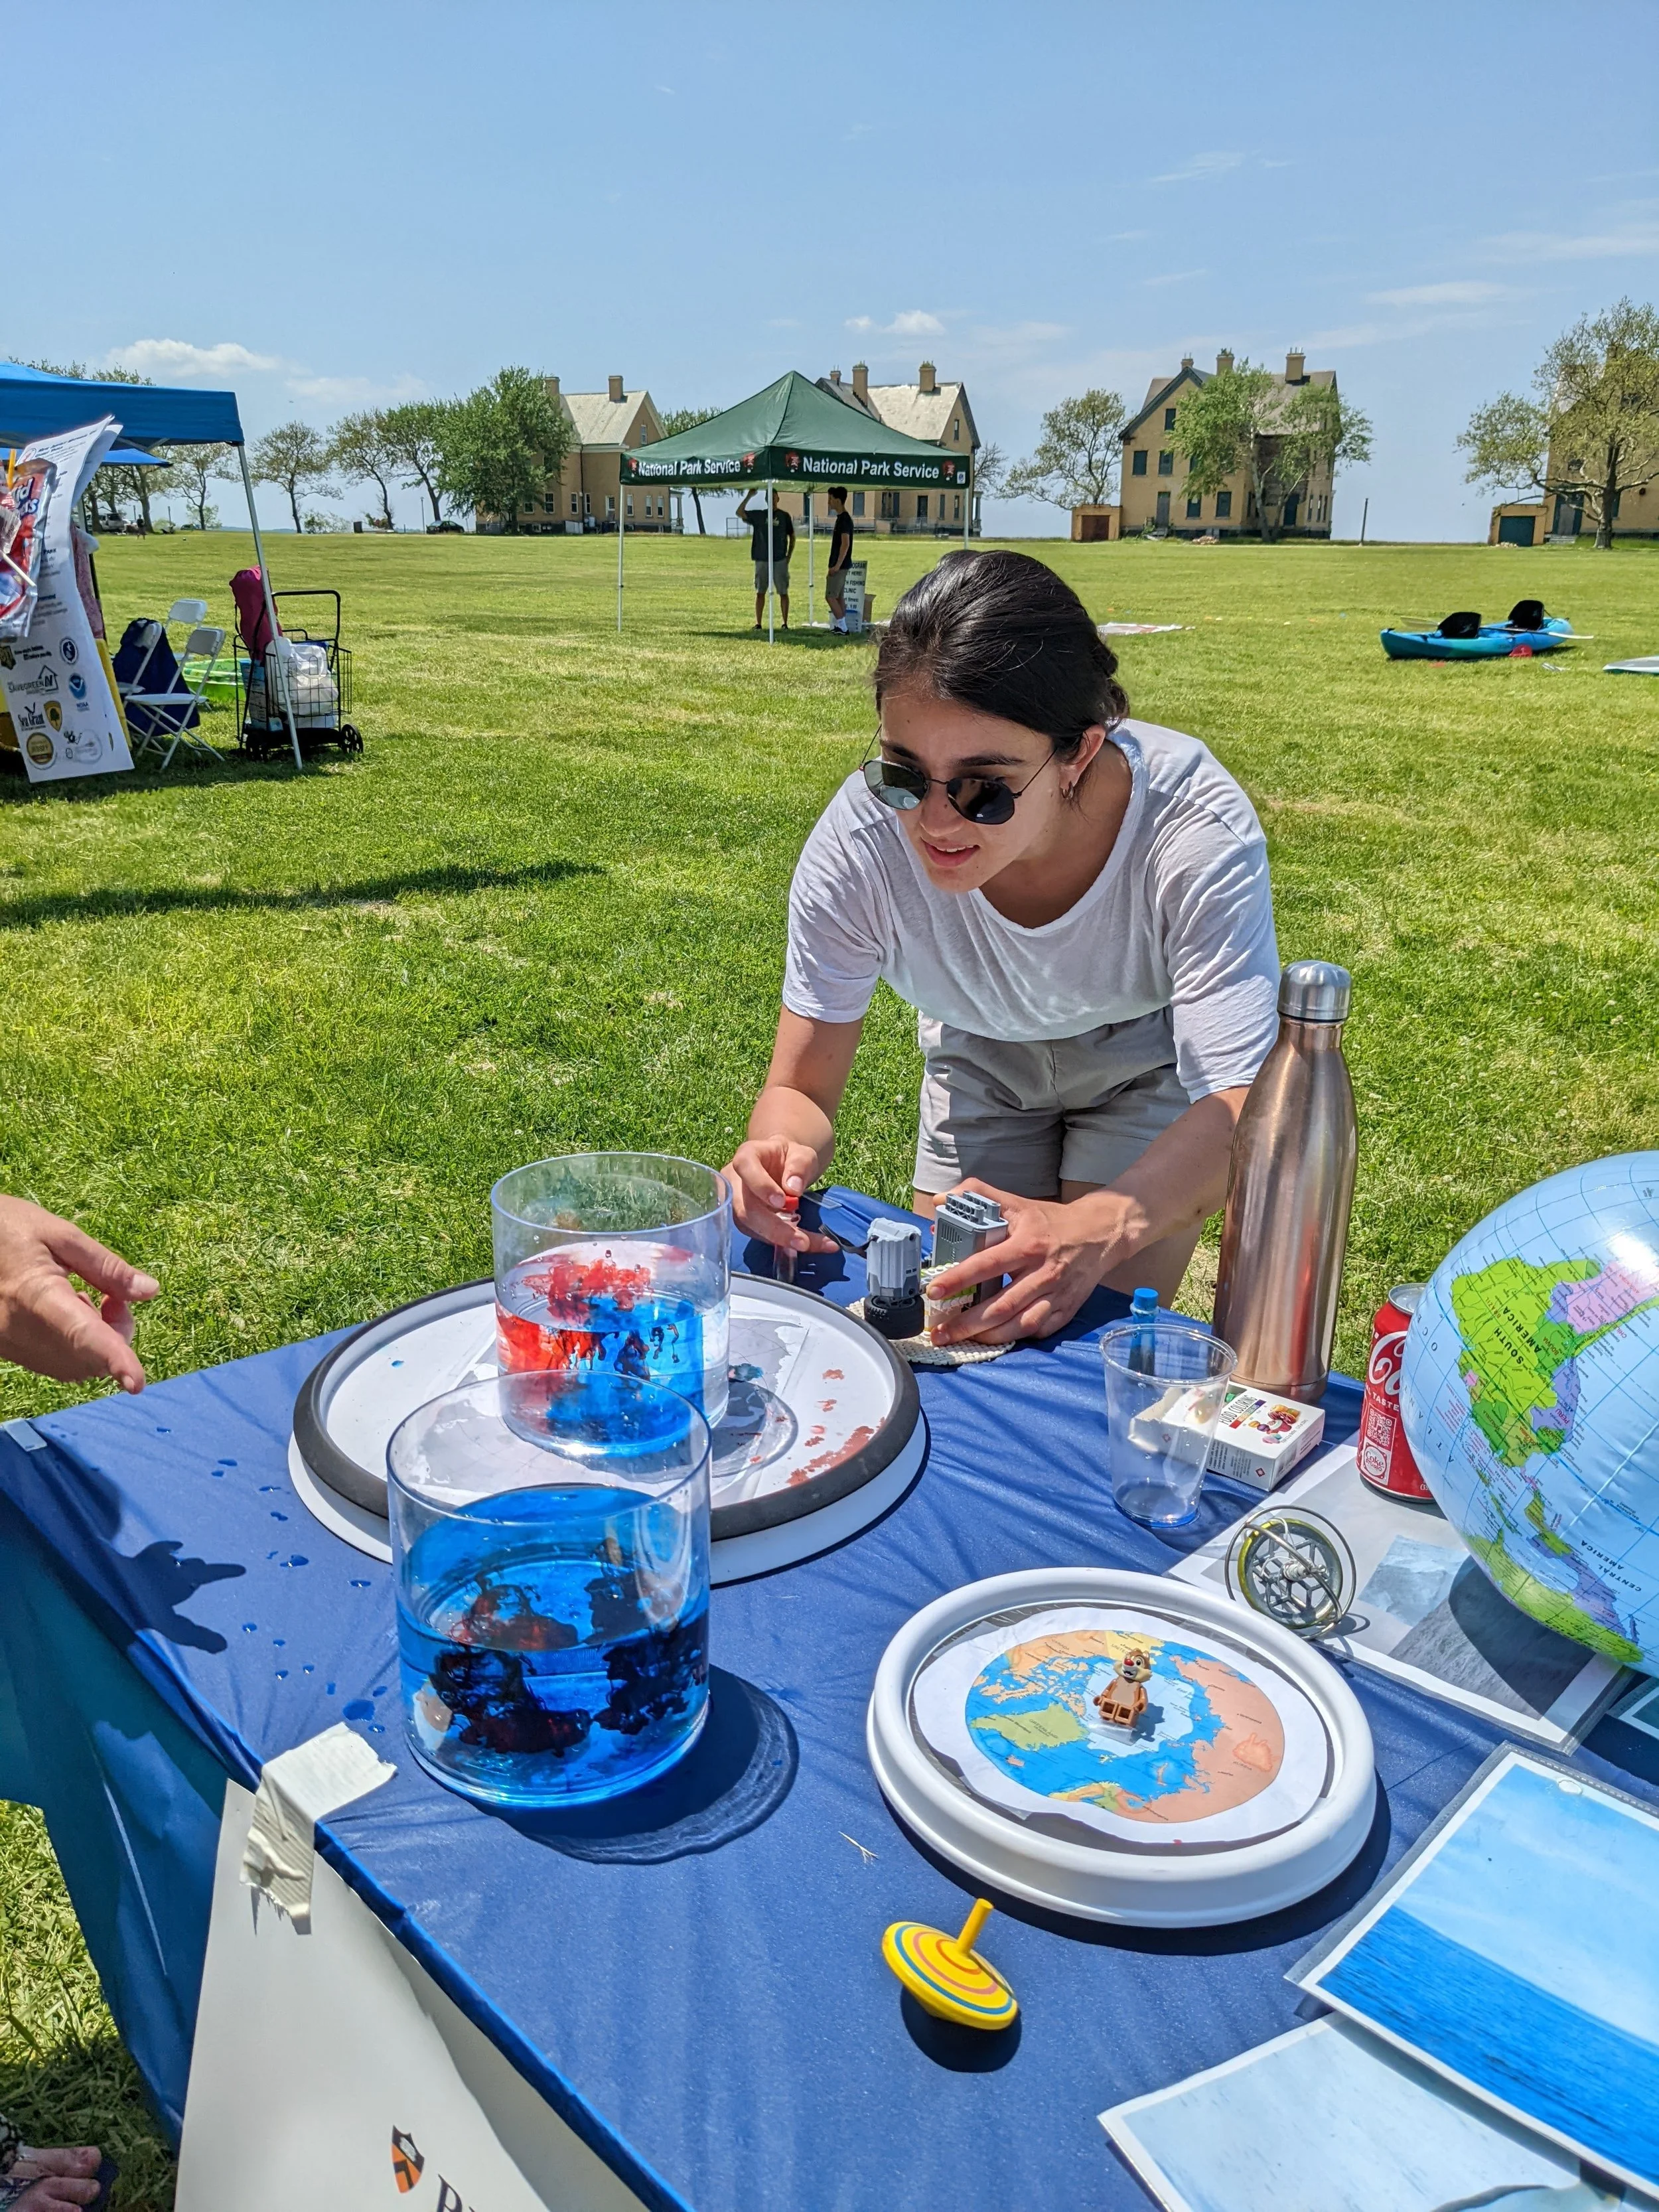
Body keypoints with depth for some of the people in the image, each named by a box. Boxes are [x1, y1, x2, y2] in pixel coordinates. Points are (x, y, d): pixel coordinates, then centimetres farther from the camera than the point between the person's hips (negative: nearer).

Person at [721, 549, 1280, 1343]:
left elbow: (1240, 1108, -40)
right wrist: (779, 1158, -47)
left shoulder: (1195, 831, -37)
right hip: (983, 1059, 2)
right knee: (953, 1322, 4)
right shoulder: (862, 838, -32)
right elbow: (802, 1088, -23)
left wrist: (1106, 1227, -60)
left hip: (1153, 1060, -1)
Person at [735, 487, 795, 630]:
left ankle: (785, 623, 5)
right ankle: (759, 624, 7)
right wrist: (749, 496, -8)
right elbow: (740, 513, -2)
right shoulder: (758, 515, 8)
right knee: (760, 592, 3)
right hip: (762, 560, 2)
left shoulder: (784, 516, 5)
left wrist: (789, 556, 3)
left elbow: (792, 537, 10)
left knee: (783, 593, 0)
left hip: (780, 561, -1)